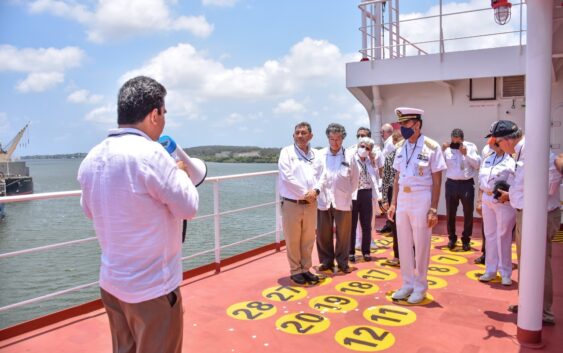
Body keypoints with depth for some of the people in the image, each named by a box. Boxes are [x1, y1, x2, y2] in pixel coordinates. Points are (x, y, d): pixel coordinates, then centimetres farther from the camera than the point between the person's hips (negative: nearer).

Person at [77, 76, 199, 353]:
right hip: (152, 287, -7)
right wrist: (180, 172, 4)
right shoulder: (150, 154, -23)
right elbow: (189, 207, -14)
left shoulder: (91, 159, 0)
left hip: (111, 283, 7)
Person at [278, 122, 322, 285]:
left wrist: (315, 191, -14)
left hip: (311, 204, 4)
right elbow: (287, 177, -14)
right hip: (291, 203, -4)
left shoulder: (316, 154, 8)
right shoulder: (287, 152, -5)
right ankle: (295, 270, 19)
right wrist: (305, 193, -13)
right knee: (293, 240, 5)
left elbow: (321, 175, 5)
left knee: (308, 239, 12)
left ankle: (305, 269, 26)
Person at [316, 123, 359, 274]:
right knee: (323, 234, 8)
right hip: (323, 201, 1)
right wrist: (316, 190, -12)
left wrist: (348, 193, 10)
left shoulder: (349, 156, -1)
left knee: (343, 234, 7)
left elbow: (355, 178, 8)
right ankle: (326, 261, 23)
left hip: (343, 201, 0)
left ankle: (342, 262, 22)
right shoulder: (320, 155, -2)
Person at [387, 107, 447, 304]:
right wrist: (393, 203, 10)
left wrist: (433, 209, -11)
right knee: (404, 244, 12)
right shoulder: (401, 148, 8)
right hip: (402, 200, 6)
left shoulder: (431, 147, -9)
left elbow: (436, 181, -9)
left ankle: (420, 286, 20)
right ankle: (407, 284, 26)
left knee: (421, 245, 5)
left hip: (421, 200, -6)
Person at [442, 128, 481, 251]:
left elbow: (477, 164, -4)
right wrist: (442, 151, -11)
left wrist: (466, 154, -14)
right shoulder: (447, 149, 3)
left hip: (467, 184, -1)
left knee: (468, 213, 6)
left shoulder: (470, 147, 1)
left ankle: (466, 239, 20)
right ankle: (452, 238, 23)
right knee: (450, 213, 7)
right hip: (451, 184, 1)